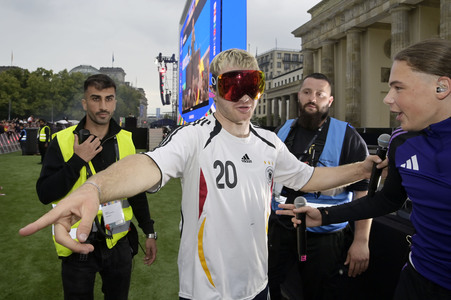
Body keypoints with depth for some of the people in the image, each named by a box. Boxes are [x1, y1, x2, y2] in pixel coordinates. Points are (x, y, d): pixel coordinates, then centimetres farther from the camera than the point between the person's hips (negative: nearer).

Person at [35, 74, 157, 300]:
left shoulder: (125, 140, -1)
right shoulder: (63, 141, -9)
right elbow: (44, 194, -13)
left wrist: (149, 232, 7)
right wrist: (78, 160, -22)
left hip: (119, 244, 3)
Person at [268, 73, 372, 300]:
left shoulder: (348, 137, -10)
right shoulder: (283, 131, 6)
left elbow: (364, 191, -10)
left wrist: (361, 241, -12)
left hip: (324, 238, -4)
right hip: (279, 228, 5)